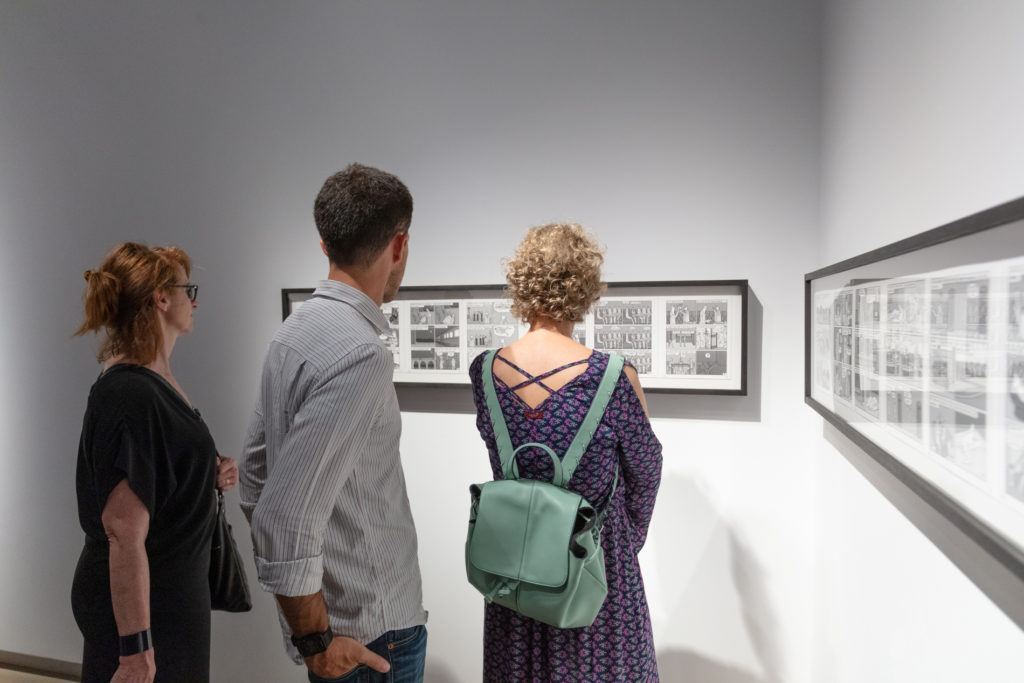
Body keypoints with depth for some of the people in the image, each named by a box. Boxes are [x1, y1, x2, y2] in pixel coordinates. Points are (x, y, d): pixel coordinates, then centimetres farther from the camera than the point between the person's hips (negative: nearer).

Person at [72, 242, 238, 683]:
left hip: (174, 588, 9)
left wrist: (209, 476, 1)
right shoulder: (129, 395, -24)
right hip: (145, 602, -9)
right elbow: (124, 532, -26)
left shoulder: (156, 378, 6)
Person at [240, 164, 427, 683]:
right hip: (369, 631, -8)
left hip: (329, 611, 8)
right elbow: (285, 518, -28)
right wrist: (315, 641, -14)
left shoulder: (294, 330, 2)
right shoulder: (360, 356, -26)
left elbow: (255, 470, 10)